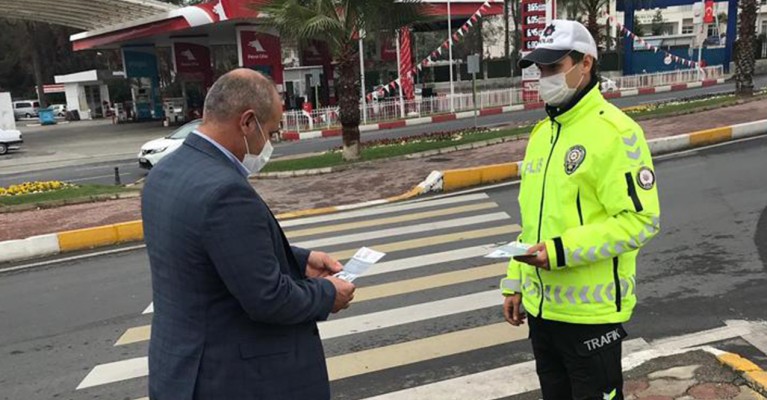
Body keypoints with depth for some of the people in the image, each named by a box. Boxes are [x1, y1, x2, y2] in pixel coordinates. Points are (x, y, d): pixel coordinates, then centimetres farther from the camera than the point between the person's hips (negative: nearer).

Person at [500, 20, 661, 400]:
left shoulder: (615, 132, -14)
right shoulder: (541, 132, 10)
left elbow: (640, 219, -20)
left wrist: (563, 251, -26)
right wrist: (514, 282, 13)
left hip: (591, 310, -7)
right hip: (540, 305, 8)